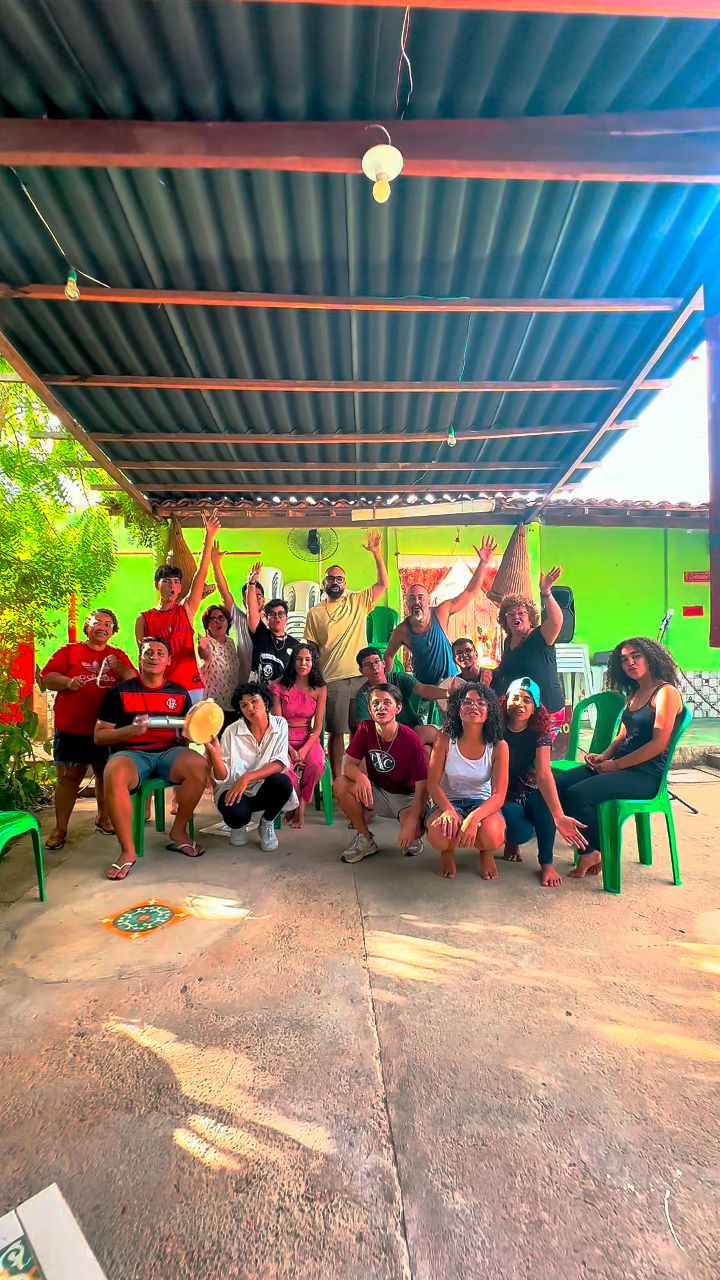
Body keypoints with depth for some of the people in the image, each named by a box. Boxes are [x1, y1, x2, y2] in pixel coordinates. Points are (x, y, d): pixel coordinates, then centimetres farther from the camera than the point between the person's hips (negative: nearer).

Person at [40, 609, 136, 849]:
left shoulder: (118, 656, 10)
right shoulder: (69, 651, 4)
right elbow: (47, 678, 0)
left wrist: (116, 666, -14)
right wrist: (67, 681, -18)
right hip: (71, 728, -2)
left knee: (106, 774, 12)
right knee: (68, 777, 3)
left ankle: (103, 817, 29)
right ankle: (60, 829, 13)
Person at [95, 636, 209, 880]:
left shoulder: (179, 693, 13)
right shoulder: (119, 692, 6)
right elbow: (99, 736, 3)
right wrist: (132, 729, -14)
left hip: (169, 752, 2)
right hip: (131, 753, -2)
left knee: (198, 765, -30)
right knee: (113, 773, -37)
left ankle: (178, 832, -7)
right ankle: (128, 851, -23)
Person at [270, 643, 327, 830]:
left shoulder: (320, 689, 2)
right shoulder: (280, 686, -2)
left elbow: (318, 726, 0)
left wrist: (304, 750, -16)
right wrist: (290, 750, -16)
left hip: (308, 738, 1)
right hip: (284, 739, -1)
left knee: (316, 765, -30)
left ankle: (301, 803, -2)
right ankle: (297, 804, 0)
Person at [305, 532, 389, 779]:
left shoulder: (358, 602, 10)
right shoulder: (315, 613, 7)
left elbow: (383, 584, 2)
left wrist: (376, 552, -5)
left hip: (361, 677, 2)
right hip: (332, 681, -1)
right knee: (336, 732, 4)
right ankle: (337, 781, 15)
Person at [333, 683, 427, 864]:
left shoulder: (411, 739, -21)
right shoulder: (365, 729, -11)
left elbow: (422, 785, -21)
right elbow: (348, 763, -12)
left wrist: (412, 823, -33)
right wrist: (360, 776, -37)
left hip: (406, 796, -3)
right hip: (377, 791, 4)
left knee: (414, 832, -34)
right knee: (340, 784, -22)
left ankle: (412, 838, 9)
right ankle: (365, 839, -1)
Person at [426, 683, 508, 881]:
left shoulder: (498, 746, -13)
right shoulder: (445, 740, -12)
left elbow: (499, 795, -18)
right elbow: (433, 783, -11)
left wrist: (473, 818, -38)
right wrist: (448, 810, -32)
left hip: (482, 803, 1)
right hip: (449, 801, 0)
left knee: (492, 837, -34)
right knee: (439, 834, -35)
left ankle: (486, 854, 9)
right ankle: (448, 852, 8)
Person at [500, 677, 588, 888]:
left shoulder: (540, 734, -11)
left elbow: (544, 774, -26)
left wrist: (559, 816, -38)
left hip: (531, 793, 2)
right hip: (504, 796, -2)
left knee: (544, 799, -33)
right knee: (521, 831, -31)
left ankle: (546, 863, -13)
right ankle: (511, 840, 10)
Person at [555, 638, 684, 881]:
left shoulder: (666, 692, -9)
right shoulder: (633, 692, 18)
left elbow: (659, 744, -16)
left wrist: (615, 765, -14)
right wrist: (604, 756, 3)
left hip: (646, 773, -8)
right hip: (620, 765, 8)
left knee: (577, 794, -26)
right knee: (560, 784, -12)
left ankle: (596, 851, 0)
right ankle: (589, 851, -6)